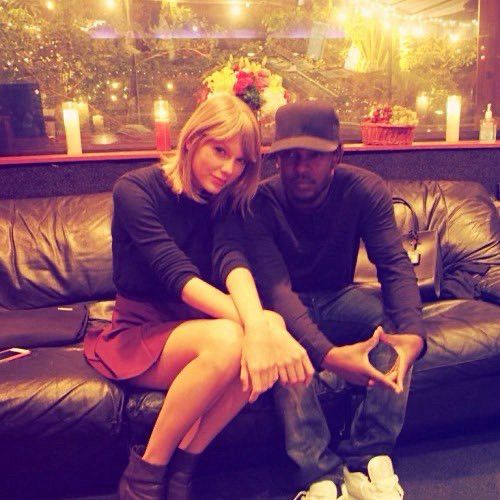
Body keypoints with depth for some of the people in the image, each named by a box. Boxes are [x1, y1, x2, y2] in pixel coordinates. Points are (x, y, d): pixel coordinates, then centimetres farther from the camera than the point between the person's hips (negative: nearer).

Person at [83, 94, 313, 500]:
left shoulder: (224, 202, 2)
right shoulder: (135, 190, -12)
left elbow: (232, 261, -19)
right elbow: (176, 274, -26)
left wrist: (261, 325, -41)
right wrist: (251, 324, -40)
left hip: (195, 323, 5)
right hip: (139, 334, -5)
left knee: (275, 329, -27)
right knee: (227, 340, -35)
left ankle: (181, 467, -15)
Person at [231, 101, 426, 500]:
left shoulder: (364, 189, -12)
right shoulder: (259, 203, -20)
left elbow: (396, 266, -19)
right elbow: (275, 288, -31)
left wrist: (412, 332, -41)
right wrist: (328, 354, -49)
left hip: (337, 299, 3)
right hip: (286, 305, -2)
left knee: (396, 319, -27)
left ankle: (367, 462, -21)